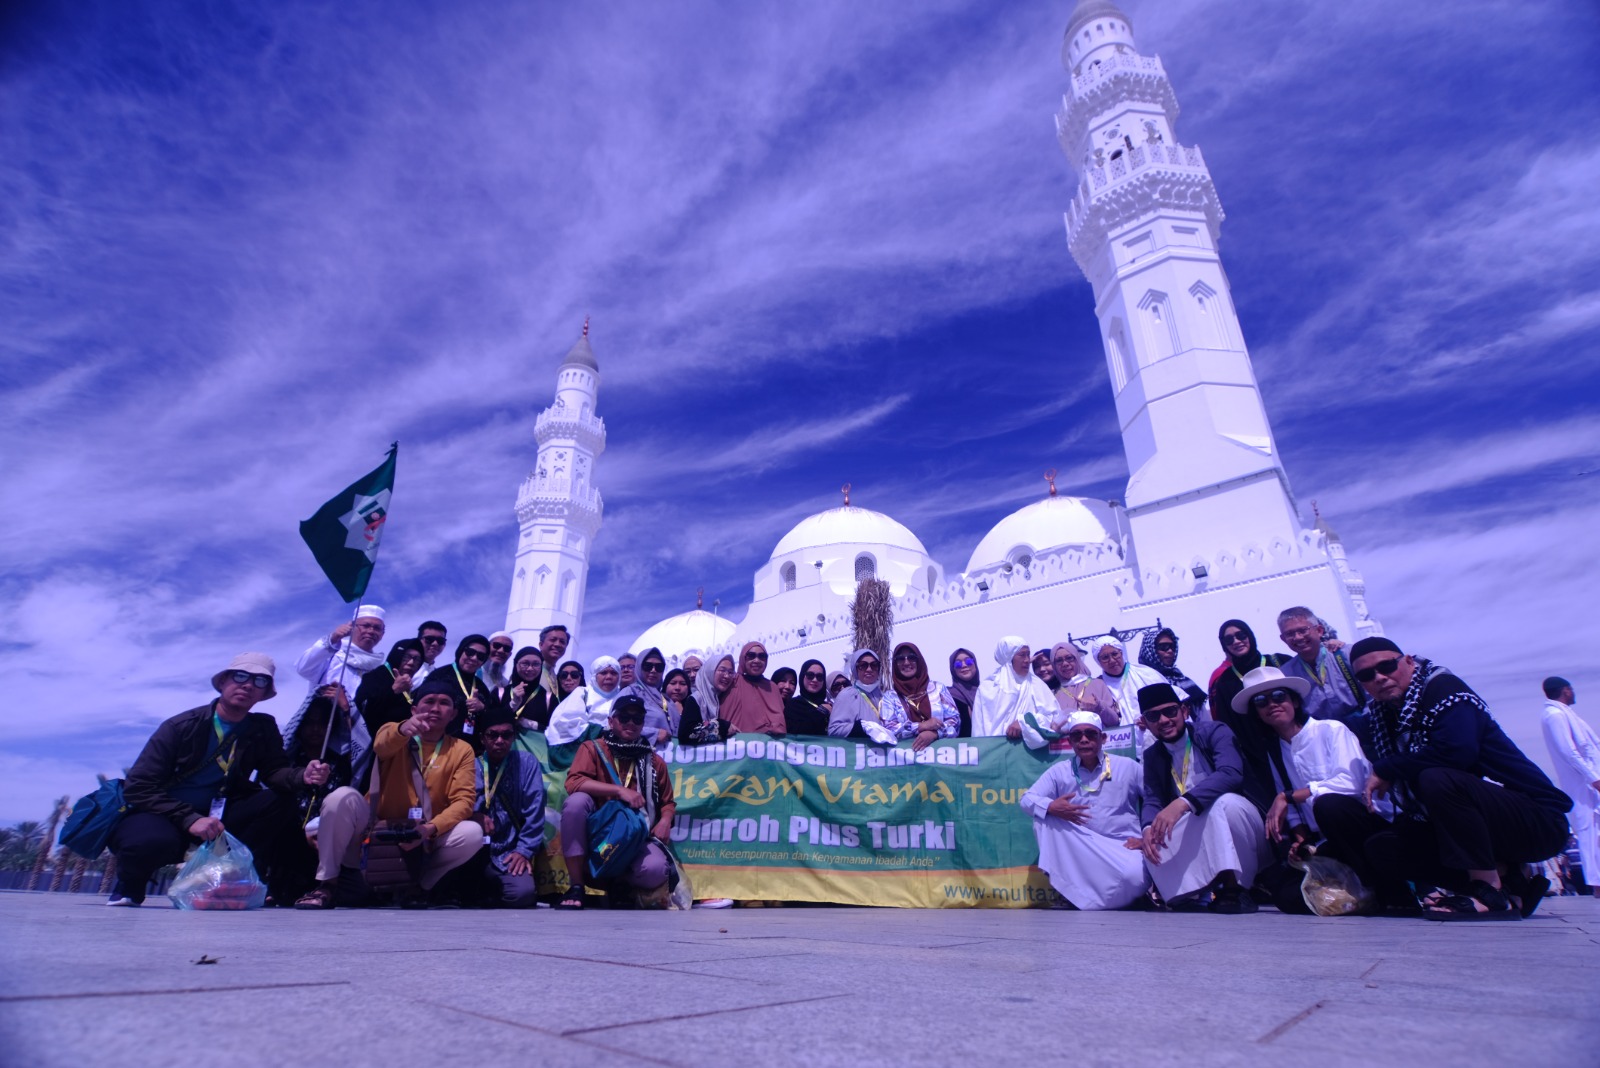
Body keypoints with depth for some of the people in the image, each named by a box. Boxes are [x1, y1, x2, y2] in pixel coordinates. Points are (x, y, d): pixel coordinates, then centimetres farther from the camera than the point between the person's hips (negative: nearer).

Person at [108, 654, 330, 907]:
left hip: (214, 817, 3)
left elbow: (275, 772, -12)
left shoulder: (263, 729, 0)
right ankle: (129, 885, -2)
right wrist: (190, 819, -29)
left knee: (280, 801, -19)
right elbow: (138, 788, -16)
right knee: (154, 840, -37)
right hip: (161, 816, -3)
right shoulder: (181, 726, -12)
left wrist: (302, 776, -36)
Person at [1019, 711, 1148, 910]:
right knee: (1042, 815, -17)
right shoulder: (1059, 771, 3)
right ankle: (1061, 884, -8)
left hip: (1123, 846, -2)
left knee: (1133, 876, -34)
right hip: (1081, 847, 2)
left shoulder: (1127, 767, 1)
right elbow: (1026, 799, -1)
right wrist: (1050, 807, -22)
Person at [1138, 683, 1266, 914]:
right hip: (1202, 846, 4)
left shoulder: (1214, 732, -10)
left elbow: (1231, 774, -29)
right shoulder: (1152, 756, 6)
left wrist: (1183, 803, -41)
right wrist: (1149, 828, -28)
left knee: (1224, 802, -35)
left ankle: (1234, 891, -23)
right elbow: (1152, 802, -3)